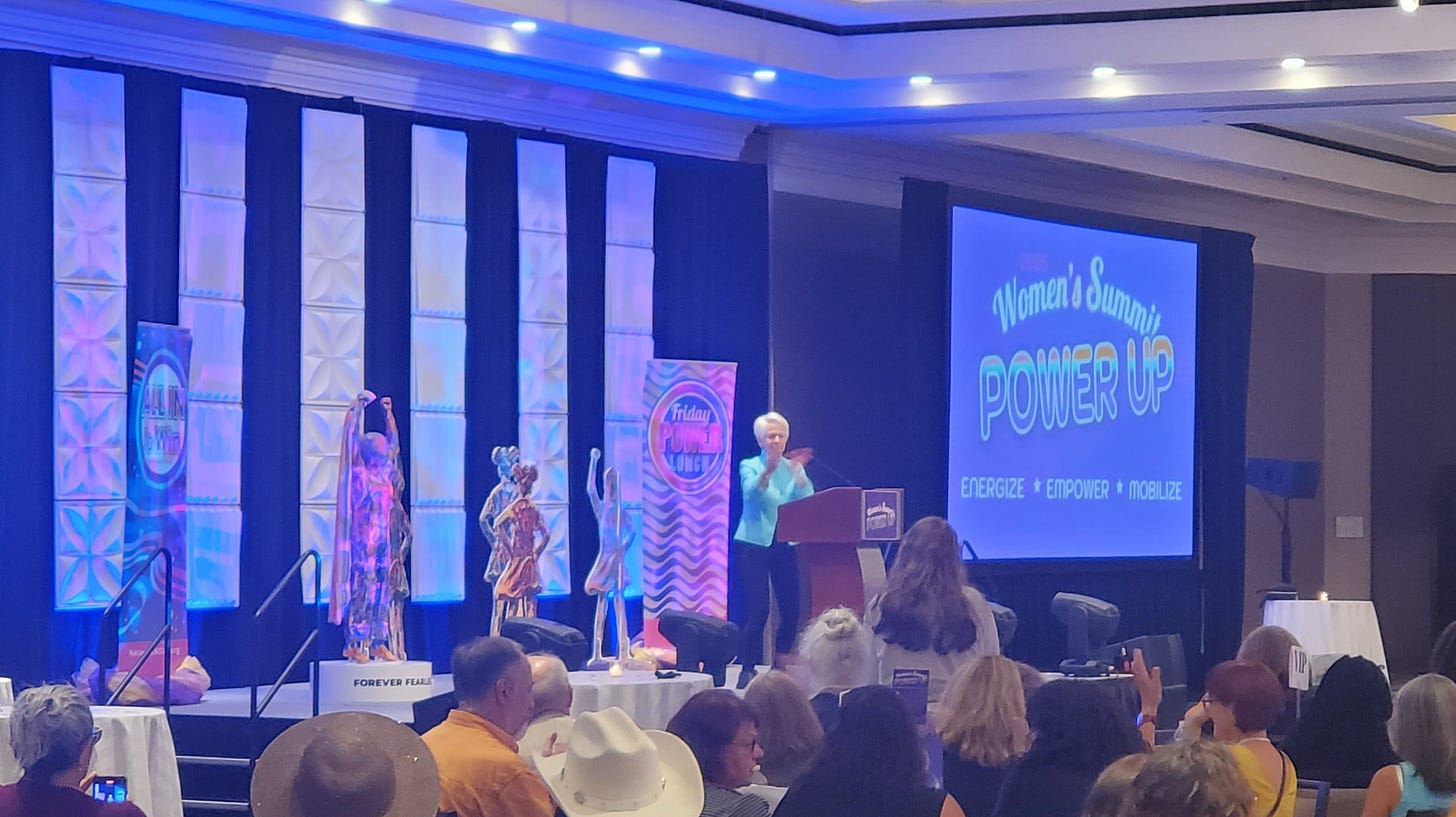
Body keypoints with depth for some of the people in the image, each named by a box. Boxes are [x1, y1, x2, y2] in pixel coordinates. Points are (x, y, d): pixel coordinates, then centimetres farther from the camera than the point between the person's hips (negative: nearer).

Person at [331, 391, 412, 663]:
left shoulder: (386, 474, 13)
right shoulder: (360, 474, -4)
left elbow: (394, 440, 23)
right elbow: (354, 440, -10)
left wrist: (389, 413, 23)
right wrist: (358, 409, -9)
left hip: (384, 542, 7)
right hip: (364, 540, -7)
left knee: (382, 590, 6)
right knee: (362, 587, -9)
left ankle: (378, 643, 9)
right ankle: (355, 643, -10)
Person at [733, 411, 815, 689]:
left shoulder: (794, 468, 10)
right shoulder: (750, 466, 0)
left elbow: (808, 500, -7)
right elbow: (751, 493, -21)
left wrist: (798, 473, -24)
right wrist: (768, 470, -39)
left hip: (785, 546, 4)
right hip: (754, 544, -4)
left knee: (791, 608, 1)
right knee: (757, 609, -12)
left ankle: (781, 665, 18)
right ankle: (748, 669, -4)